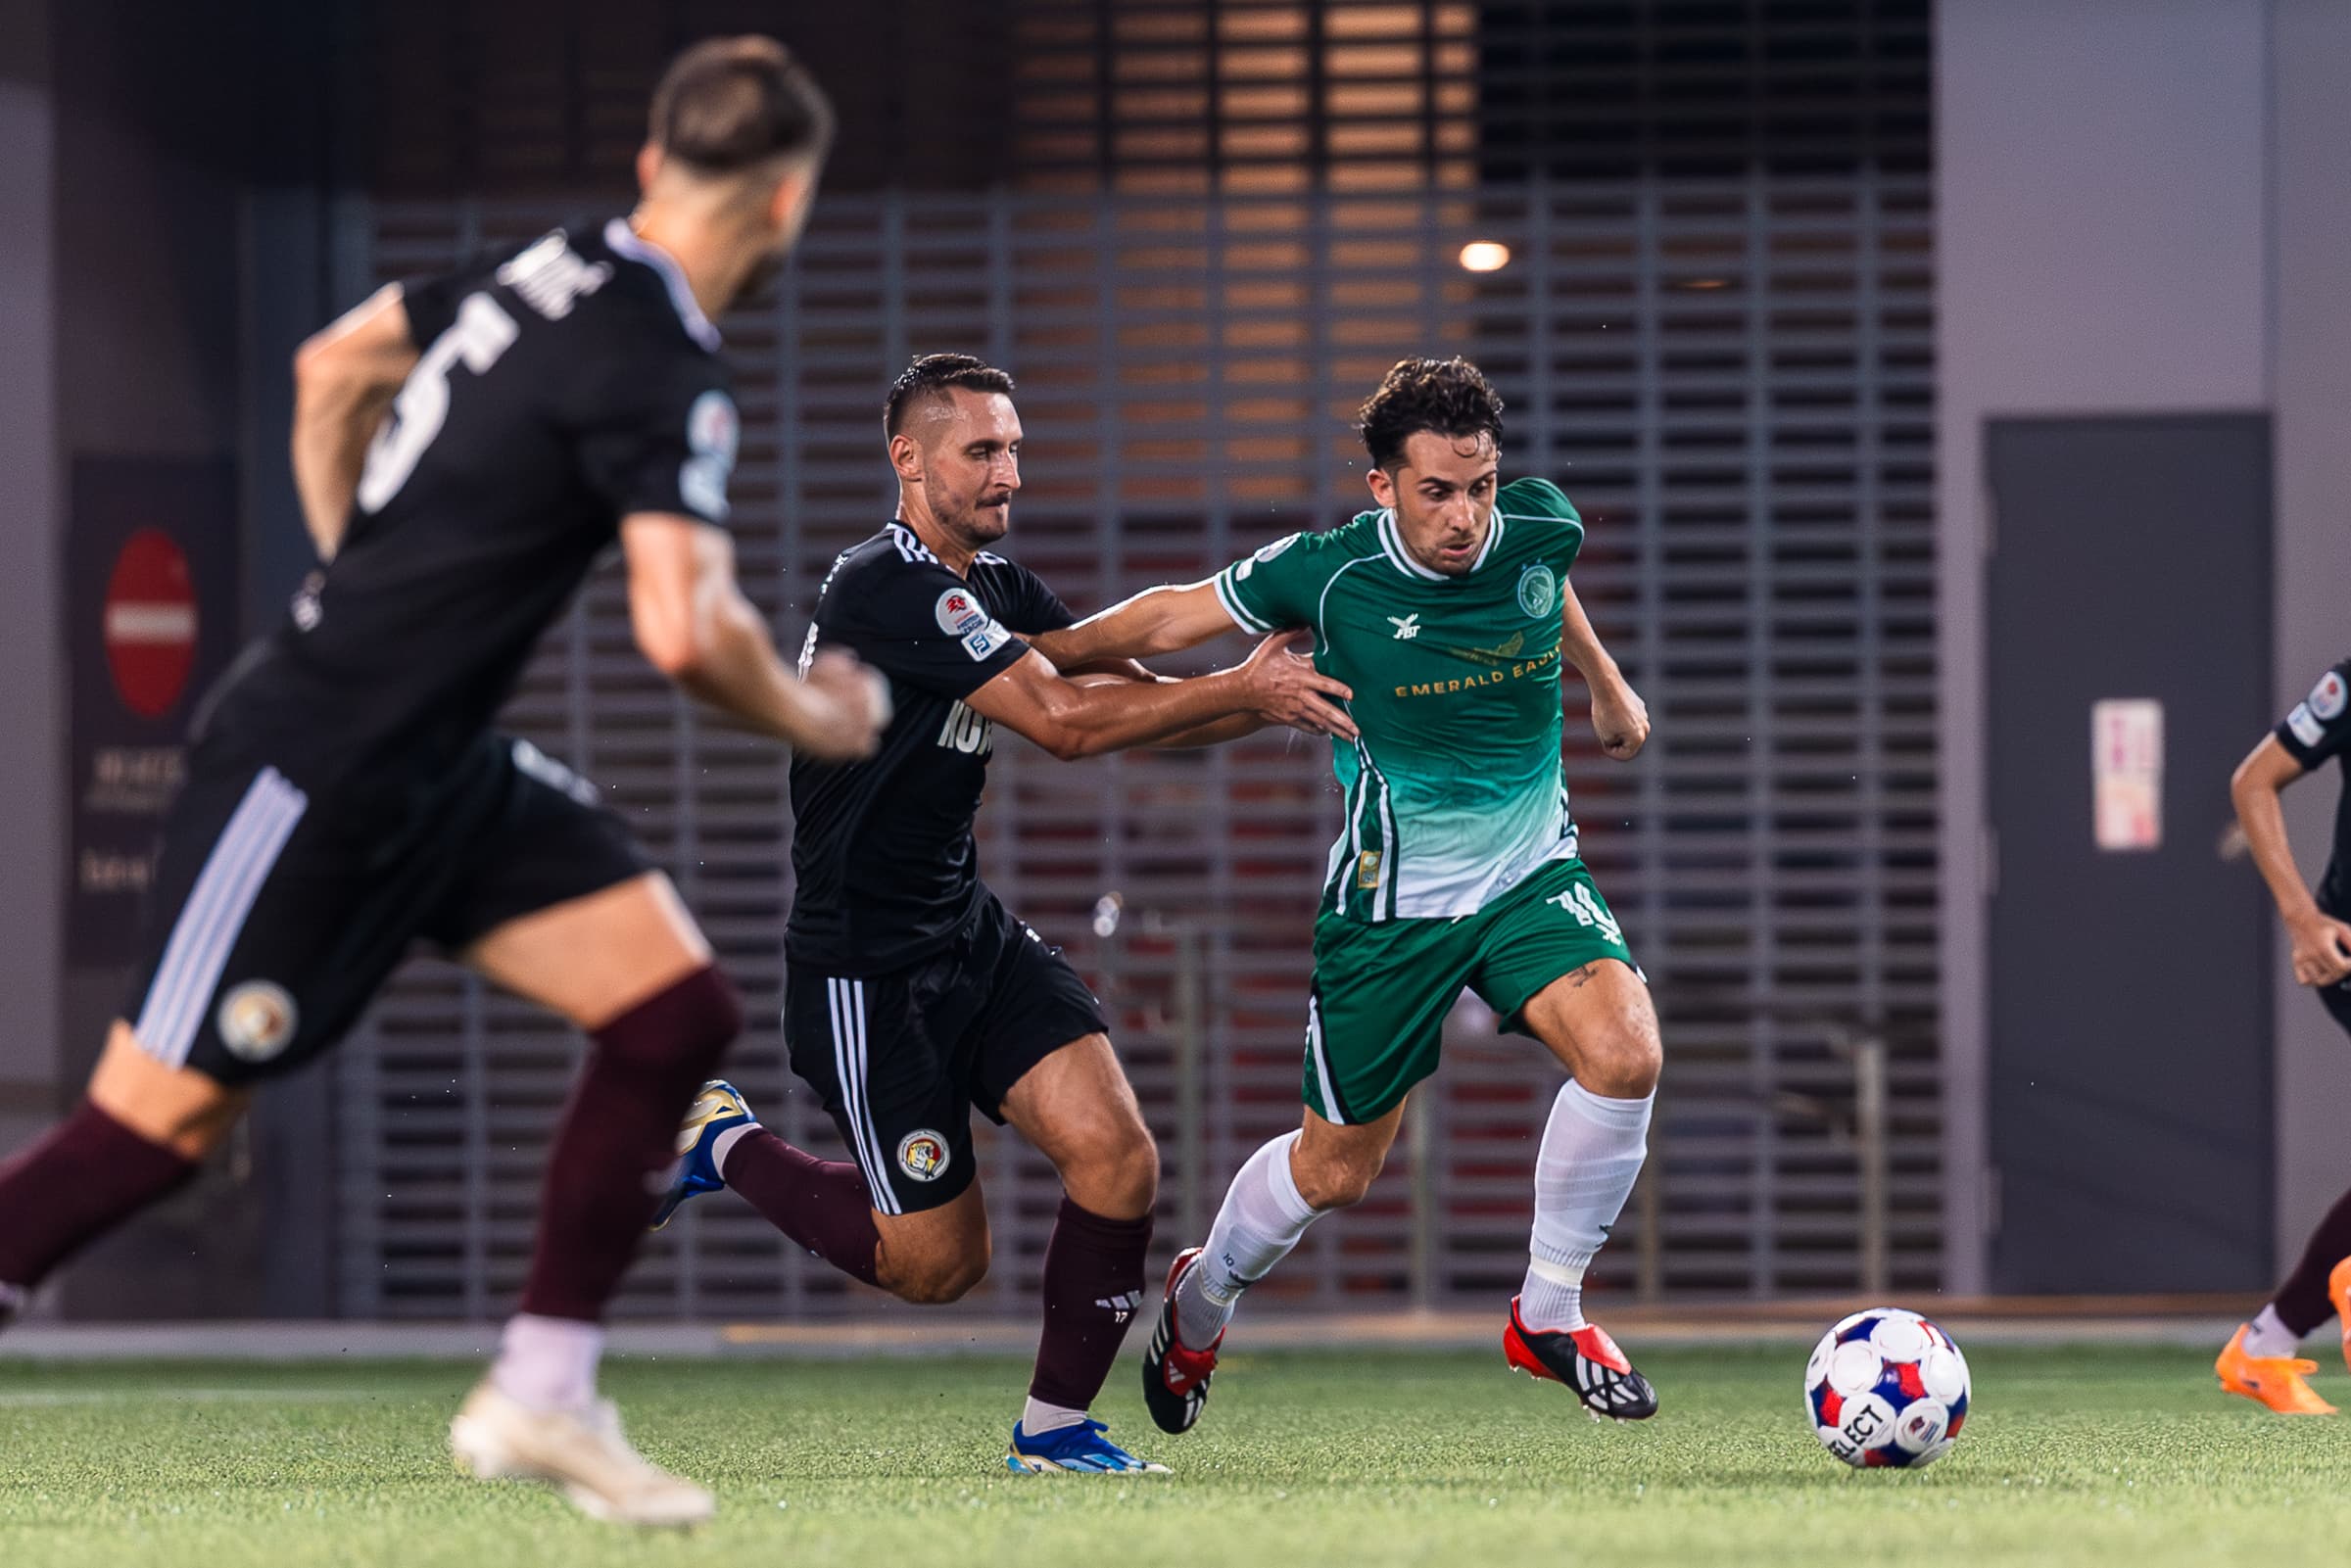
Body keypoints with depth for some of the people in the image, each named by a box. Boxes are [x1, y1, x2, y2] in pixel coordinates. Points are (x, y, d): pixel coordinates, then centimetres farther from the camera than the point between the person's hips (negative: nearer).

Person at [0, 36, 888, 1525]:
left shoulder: (547, 271, 7)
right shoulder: (666, 372, -19)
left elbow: (332, 366, 20)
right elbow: (685, 631, -28)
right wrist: (816, 720, -9)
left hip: (439, 766, 9)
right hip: (319, 771, -9)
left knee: (676, 1010, 2)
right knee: (158, 1122, -6)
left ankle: (543, 1394, 6)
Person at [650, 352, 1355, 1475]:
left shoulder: (997, 590, 10)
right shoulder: (885, 590, -20)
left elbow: (1131, 697, 4)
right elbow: (1062, 721, -25)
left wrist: (1267, 693, -14)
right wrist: (1244, 691, -22)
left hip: (969, 933, 8)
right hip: (867, 969, -8)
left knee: (1118, 1160, -11)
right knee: (939, 1261, 0)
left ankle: (1054, 1428, 3)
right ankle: (723, 1145, 21)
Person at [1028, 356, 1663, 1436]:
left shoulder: (1540, 530, -10)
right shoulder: (1330, 574, -18)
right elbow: (1166, 623, -2)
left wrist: (1608, 688, 32)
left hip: (1532, 877, 2)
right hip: (1389, 899, -2)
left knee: (1625, 1053, -26)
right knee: (1334, 1172, 7)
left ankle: (1549, 1314, -5)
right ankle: (1200, 1300, 40)